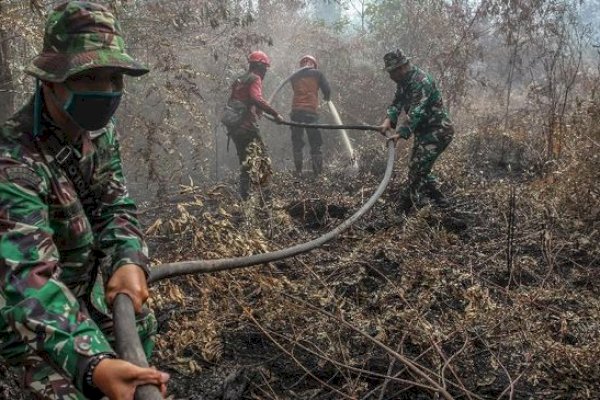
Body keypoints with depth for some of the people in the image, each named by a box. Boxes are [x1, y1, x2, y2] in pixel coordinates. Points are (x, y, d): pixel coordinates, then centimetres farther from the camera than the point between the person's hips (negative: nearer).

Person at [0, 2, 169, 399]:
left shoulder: (100, 130, -9)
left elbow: (115, 205, -4)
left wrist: (130, 261, -27)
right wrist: (93, 364, -57)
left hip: (96, 283, 7)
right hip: (35, 317, -7)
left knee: (140, 333, 21)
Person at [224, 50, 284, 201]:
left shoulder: (239, 80, 22)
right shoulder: (255, 78, -4)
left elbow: (231, 102, 24)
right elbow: (256, 99, -22)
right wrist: (275, 114, -23)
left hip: (233, 126, 9)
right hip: (247, 126, -9)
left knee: (245, 160, 14)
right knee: (262, 160, -8)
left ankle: (244, 194, 13)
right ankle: (264, 193, -14)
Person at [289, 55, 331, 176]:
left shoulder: (294, 76, 14)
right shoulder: (317, 73, 6)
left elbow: (296, 91, 16)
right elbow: (327, 90, 4)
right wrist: (326, 98, 24)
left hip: (296, 111, 2)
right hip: (311, 110, -2)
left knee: (297, 142, 9)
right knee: (315, 143, 5)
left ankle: (298, 171, 5)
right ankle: (318, 172, 2)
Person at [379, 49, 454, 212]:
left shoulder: (421, 81, -24)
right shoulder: (404, 82, 7)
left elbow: (416, 111, -33)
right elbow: (397, 103, 2)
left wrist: (401, 133, -40)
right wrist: (389, 120, -17)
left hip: (438, 131, -10)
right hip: (424, 131, 11)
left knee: (417, 169, -13)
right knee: (416, 167, 17)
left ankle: (403, 209, -9)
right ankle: (439, 201, 27)